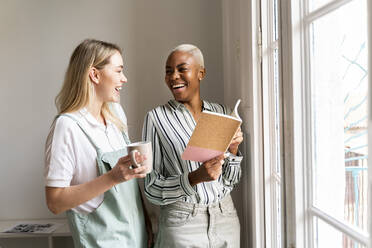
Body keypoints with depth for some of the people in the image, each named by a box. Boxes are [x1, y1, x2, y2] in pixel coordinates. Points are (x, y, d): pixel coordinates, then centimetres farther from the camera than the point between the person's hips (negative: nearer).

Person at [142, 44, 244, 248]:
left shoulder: (221, 112, 2)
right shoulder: (156, 117, -8)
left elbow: (231, 181, 6)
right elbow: (151, 189, -10)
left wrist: (233, 150, -12)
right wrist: (195, 177, -24)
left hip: (226, 217, 4)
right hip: (182, 223, -3)